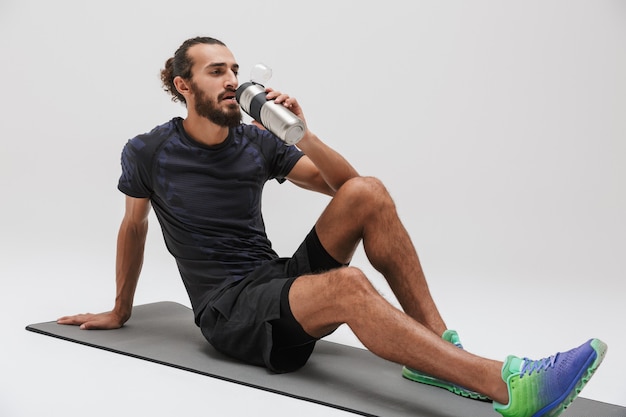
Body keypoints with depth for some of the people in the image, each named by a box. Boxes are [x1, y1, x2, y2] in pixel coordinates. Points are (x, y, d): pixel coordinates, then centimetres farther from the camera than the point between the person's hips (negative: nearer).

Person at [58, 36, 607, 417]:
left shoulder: (256, 143, 6)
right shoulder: (149, 153, -2)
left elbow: (343, 183, 6)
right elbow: (133, 228, 13)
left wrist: (301, 132, -10)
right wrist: (120, 311, 23)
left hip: (280, 280, 5)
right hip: (229, 310, -5)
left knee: (368, 192, -18)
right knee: (348, 285, -36)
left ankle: (441, 349, -18)